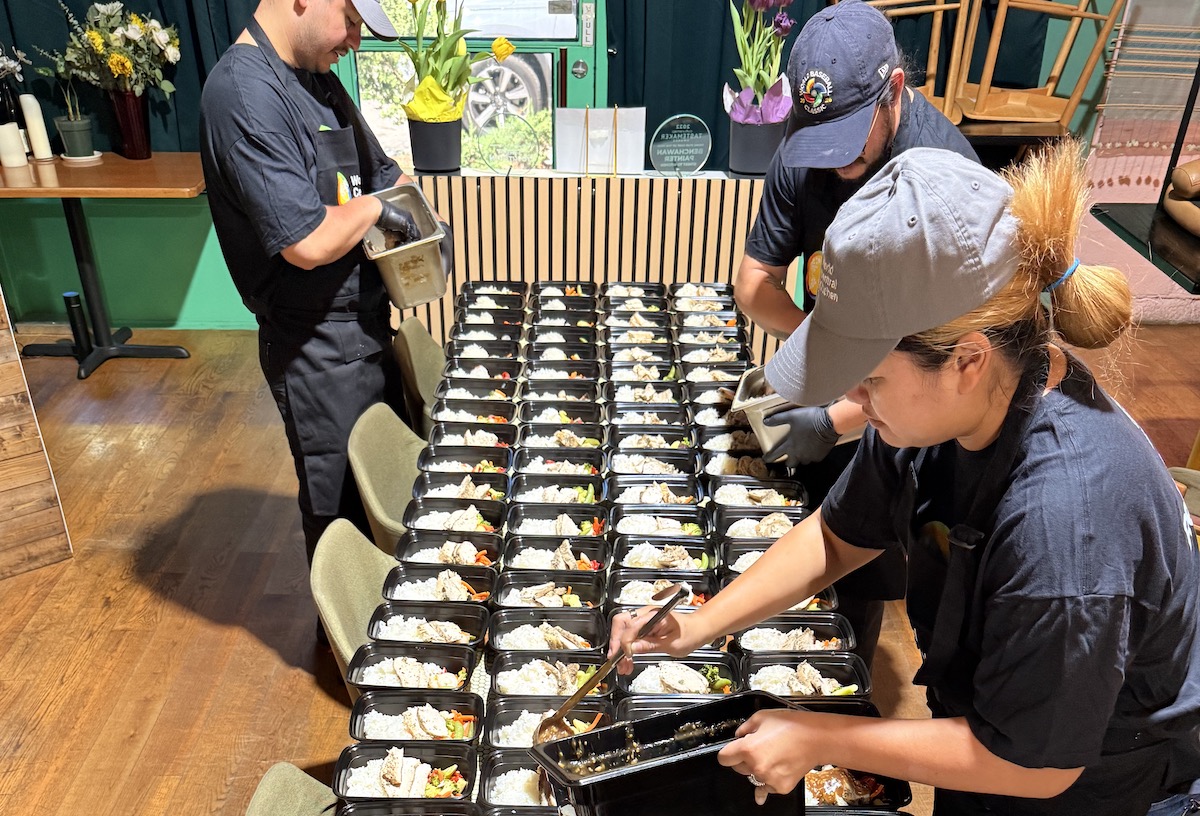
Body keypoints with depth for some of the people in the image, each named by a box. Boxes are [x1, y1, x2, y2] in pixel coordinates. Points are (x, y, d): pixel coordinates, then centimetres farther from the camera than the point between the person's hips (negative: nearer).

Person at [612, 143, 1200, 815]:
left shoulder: (1061, 521, -42)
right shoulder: (947, 406, -19)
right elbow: (839, 534, -4)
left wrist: (818, 740, -23)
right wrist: (697, 627, -12)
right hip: (992, 709, 6)